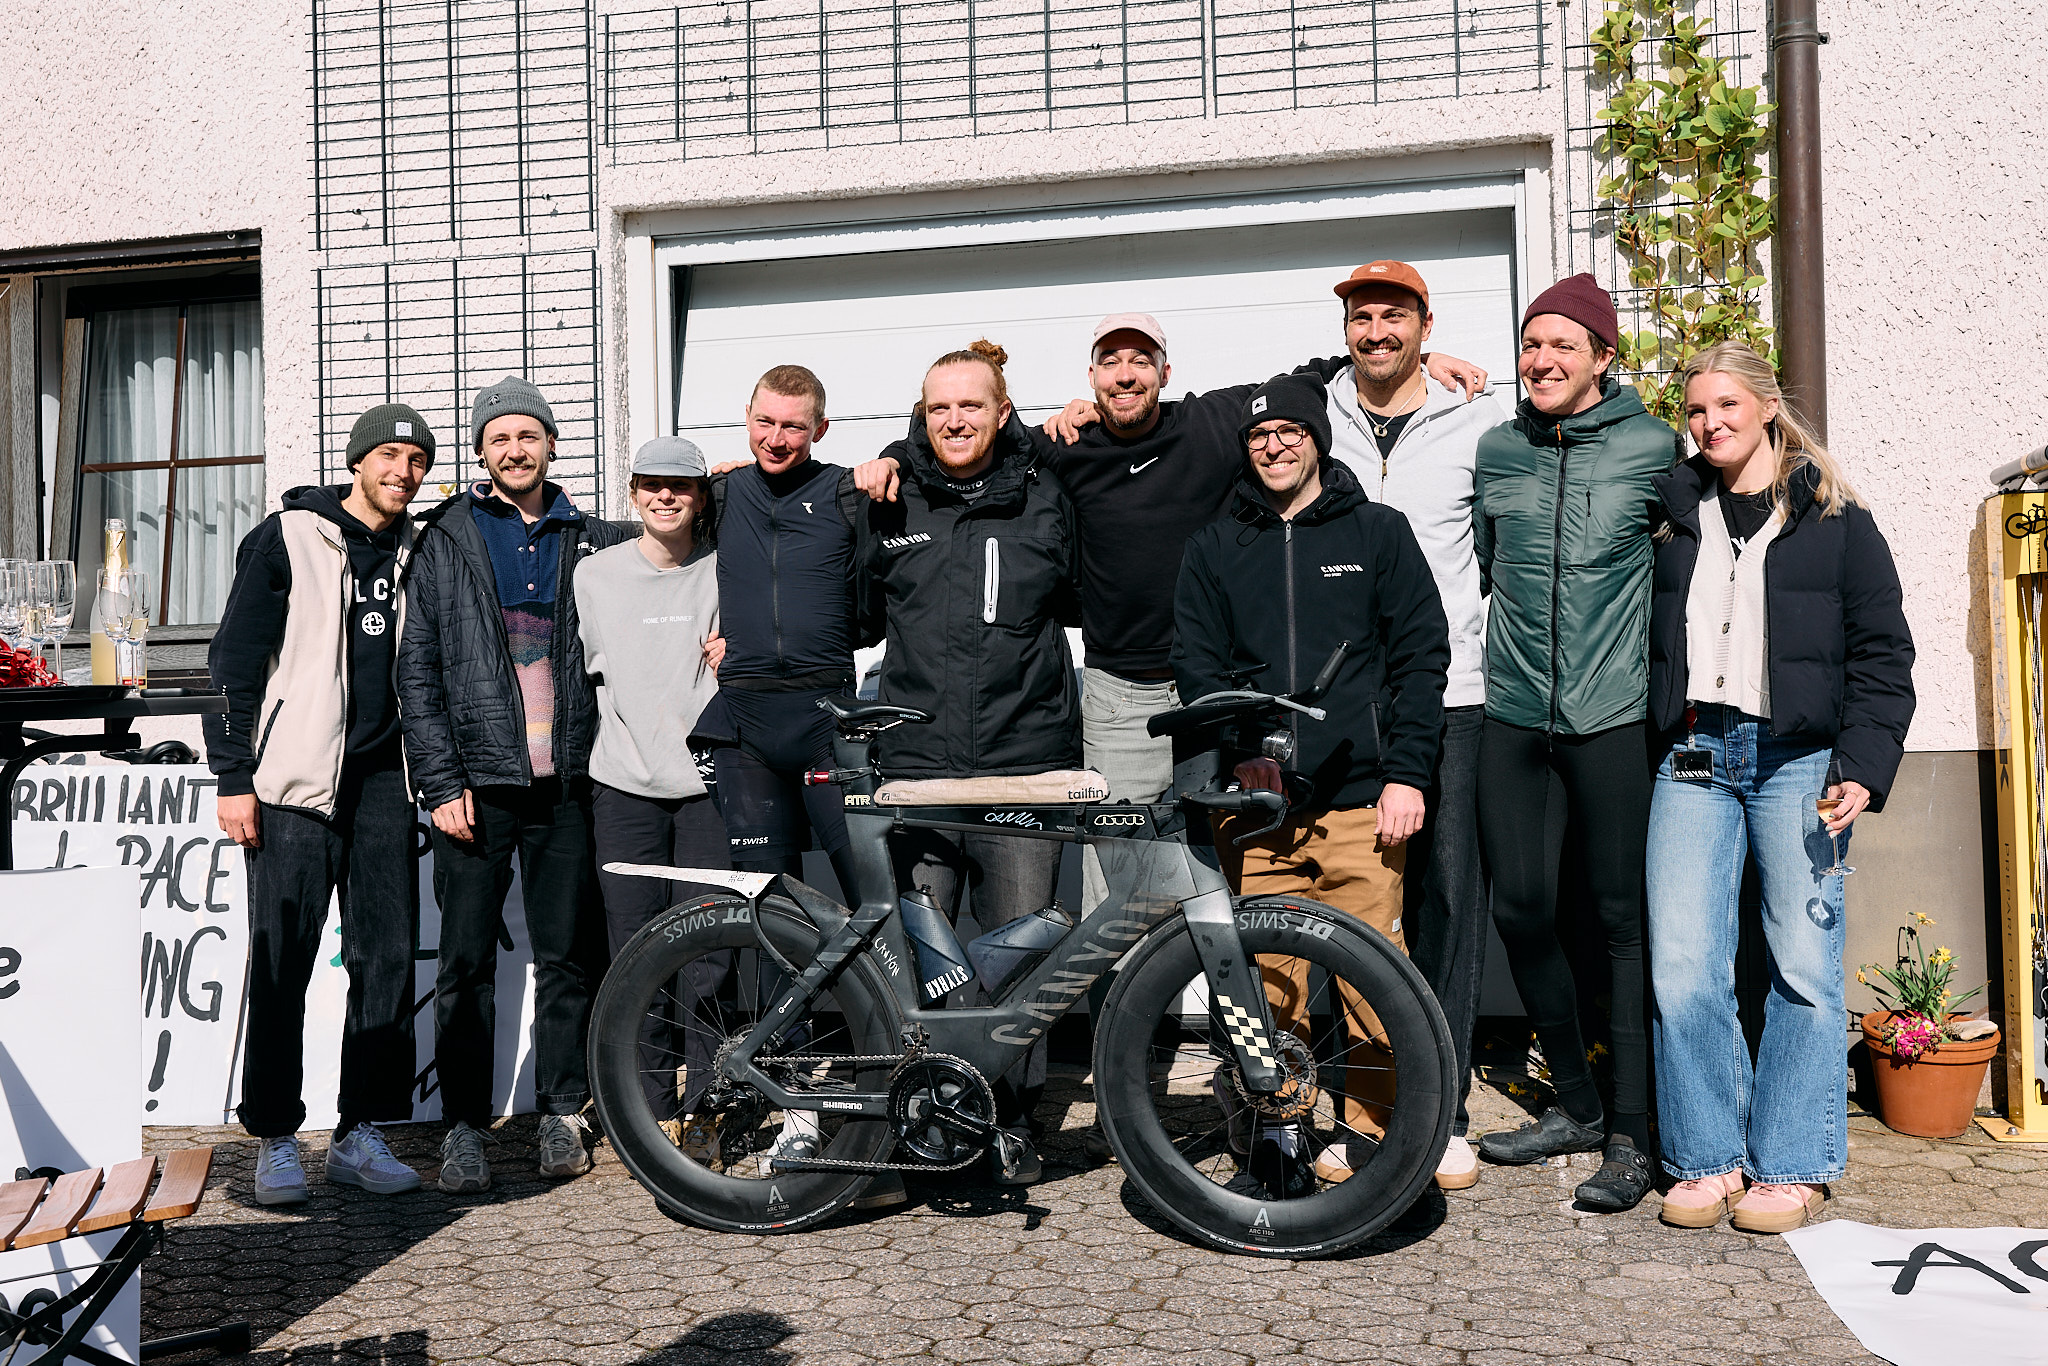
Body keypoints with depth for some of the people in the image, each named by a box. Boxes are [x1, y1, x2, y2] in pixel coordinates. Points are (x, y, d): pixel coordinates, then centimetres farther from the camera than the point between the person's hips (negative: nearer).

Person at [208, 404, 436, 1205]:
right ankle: (276, 1140, 8)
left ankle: (362, 1132, 12)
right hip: (295, 782, -4)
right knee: (282, 964, -3)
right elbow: (233, 663, -2)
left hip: (384, 781, 4)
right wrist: (233, 779, -7)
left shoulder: (417, 555, 14)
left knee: (388, 958, 3)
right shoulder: (288, 539, 0)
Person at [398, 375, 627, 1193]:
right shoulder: (447, 542, 5)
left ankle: (562, 1111, 19)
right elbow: (417, 671, 1)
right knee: (467, 962, 2)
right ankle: (465, 1124, 12)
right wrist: (441, 782, -6)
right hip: (477, 781, -2)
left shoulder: (591, 541, 11)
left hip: (565, 784, 2)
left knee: (567, 955, 7)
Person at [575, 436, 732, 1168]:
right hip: (625, 785, 1)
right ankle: (652, 1106, 10)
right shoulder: (596, 573, 8)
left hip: (710, 782, -1)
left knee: (710, 951, -2)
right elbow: (584, 668, 18)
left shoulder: (726, 570, 6)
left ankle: (701, 1108, 9)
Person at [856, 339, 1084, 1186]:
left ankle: (1012, 1122, 15)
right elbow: (859, 609, 23)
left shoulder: (1045, 501, 8)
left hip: (1024, 759, -1)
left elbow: (1078, 602, 22)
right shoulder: (888, 503, 10)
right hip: (917, 761, 1)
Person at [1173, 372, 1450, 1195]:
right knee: (1270, 976, 1)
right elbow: (1197, 664, 10)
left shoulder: (1378, 533, 11)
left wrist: (1407, 773, -3)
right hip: (1255, 801, 2)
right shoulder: (1215, 550, 15)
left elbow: (1421, 655, 6)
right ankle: (1276, 1123, 16)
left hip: (1360, 800, -1)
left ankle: (1366, 1132, 10)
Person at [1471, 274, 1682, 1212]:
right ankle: (1575, 1104, 22)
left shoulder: (1653, 447, 0)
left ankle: (1630, 1133, 10)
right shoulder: (1496, 449, 9)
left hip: (1615, 718, -3)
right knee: (1520, 908, 5)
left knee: (1623, 921, 1)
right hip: (1515, 715, 4)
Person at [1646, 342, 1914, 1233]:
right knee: (1682, 972, -4)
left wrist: (1863, 768, -6)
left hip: (1799, 760, -2)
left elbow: (1883, 656, 4)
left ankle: (1791, 1167, 10)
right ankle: (1707, 1160, 9)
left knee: (1803, 968, -2)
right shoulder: (1672, 510, 15)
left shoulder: (1836, 521, 7)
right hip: (1693, 758, 2)